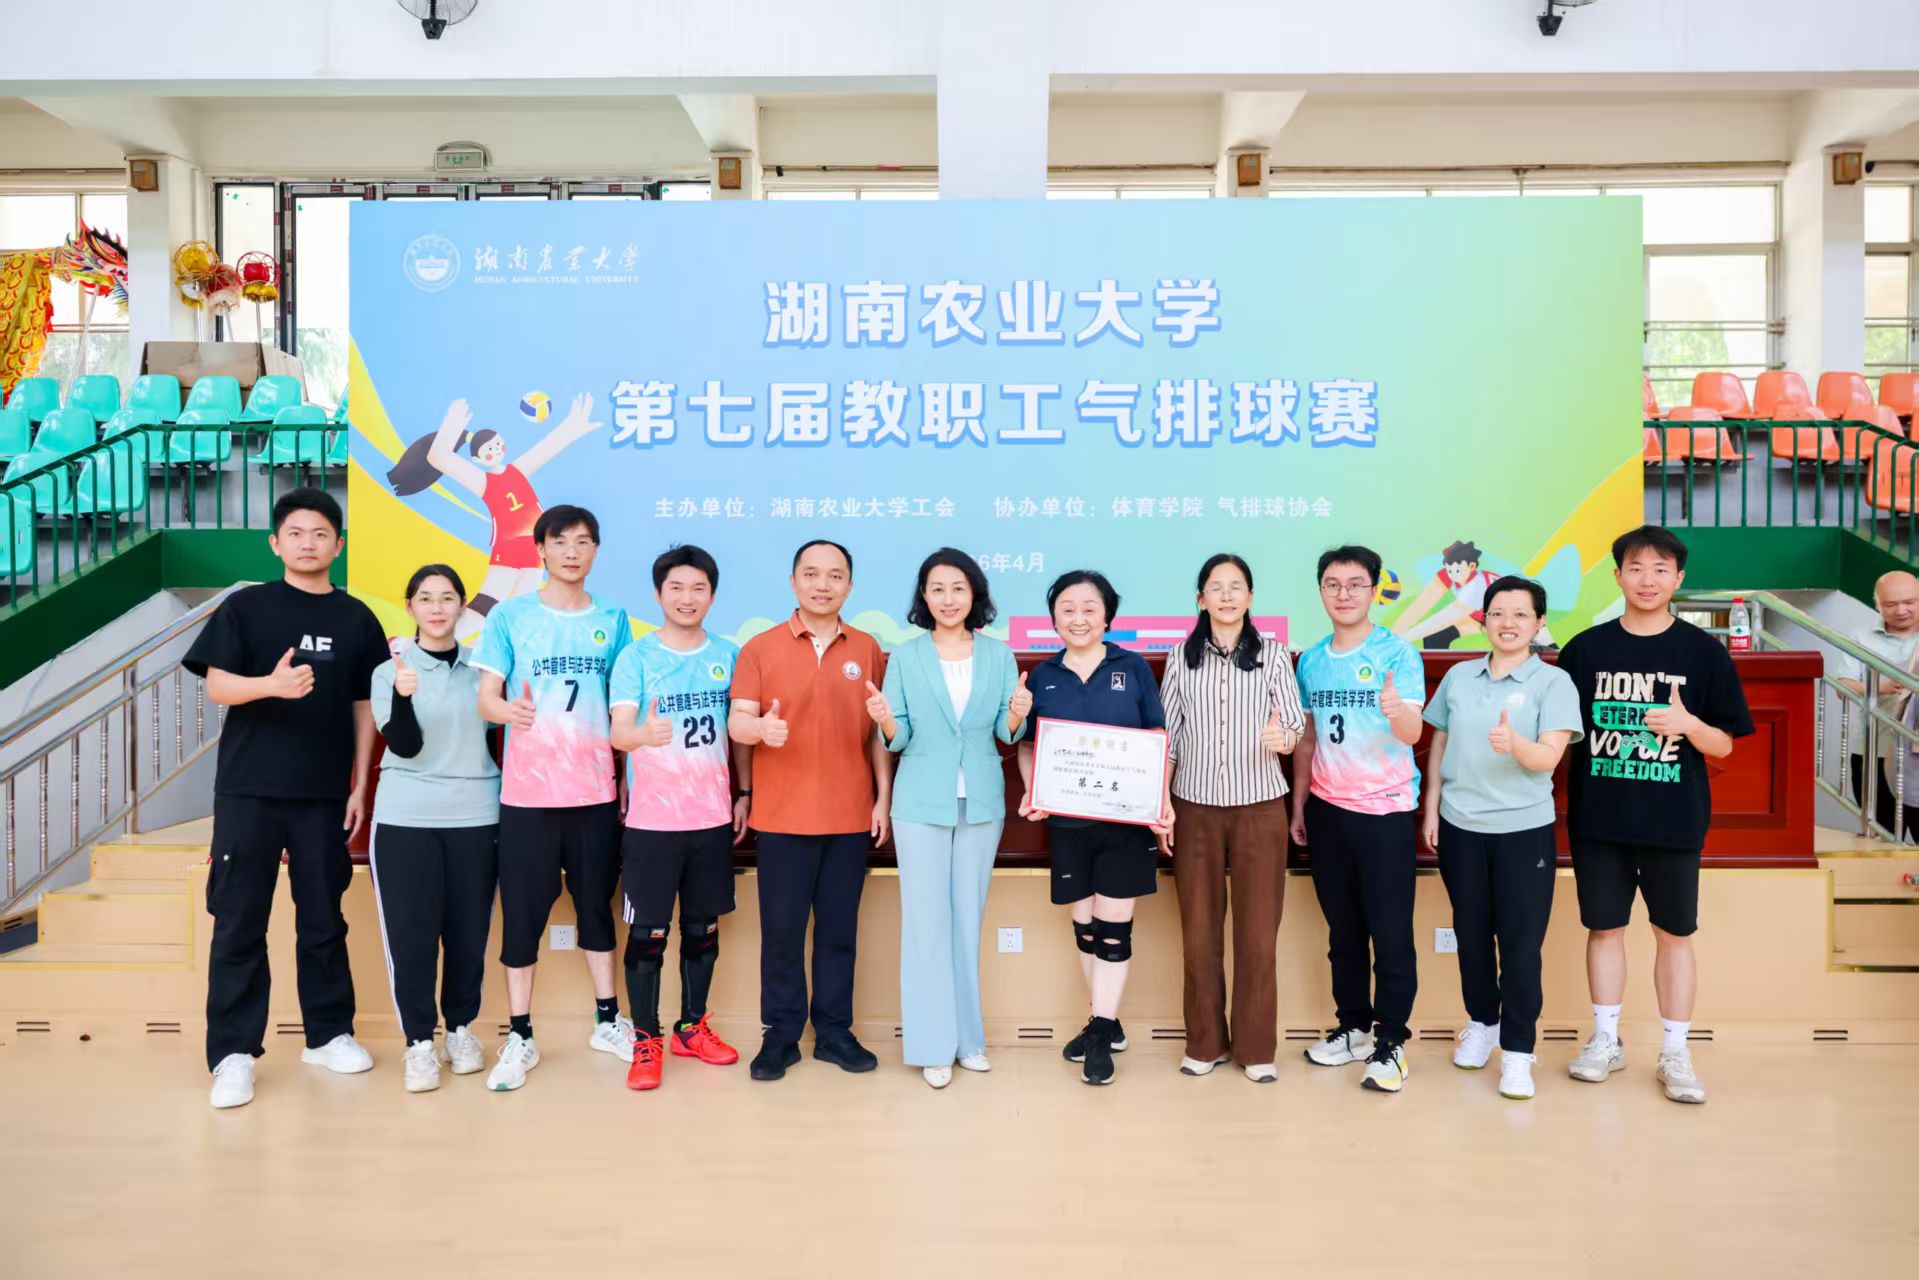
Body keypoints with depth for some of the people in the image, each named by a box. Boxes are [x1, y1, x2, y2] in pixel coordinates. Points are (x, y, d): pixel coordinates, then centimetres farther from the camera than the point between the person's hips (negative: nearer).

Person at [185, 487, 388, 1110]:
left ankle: (329, 1034, 22)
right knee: (239, 923, 1)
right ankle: (233, 1053, 9)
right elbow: (217, 686, -6)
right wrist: (273, 684, -27)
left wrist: (360, 786, 4)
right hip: (249, 791, -2)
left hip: (325, 795, 2)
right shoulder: (246, 607, 2)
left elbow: (364, 707, 9)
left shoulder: (356, 618, 7)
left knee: (323, 919, 10)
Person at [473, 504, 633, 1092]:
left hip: (595, 788, 2)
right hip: (528, 789, -2)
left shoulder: (612, 619, 6)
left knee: (596, 901, 12)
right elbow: (485, 697, -4)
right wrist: (509, 710, -27)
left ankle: (607, 1020, 25)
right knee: (523, 908, 2)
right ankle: (520, 1038, 13)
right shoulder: (510, 615, -1)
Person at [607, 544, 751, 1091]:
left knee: (703, 927, 12)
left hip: (713, 817, 3)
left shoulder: (728, 655, 4)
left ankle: (692, 1028, 28)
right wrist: (643, 734, -39)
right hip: (652, 819, -3)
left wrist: (744, 794, 8)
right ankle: (645, 1040, 15)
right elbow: (618, 732, -17)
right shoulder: (635, 657, -6)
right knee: (648, 932, 2)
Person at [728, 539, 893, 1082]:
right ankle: (781, 1035, 17)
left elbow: (879, 730, 9)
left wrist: (884, 797, 4)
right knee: (781, 930, 4)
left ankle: (834, 1032, 21)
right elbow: (736, 722, -6)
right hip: (783, 816, -1)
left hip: (851, 816, 2)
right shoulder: (760, 648, 0)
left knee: (839, 929, 9)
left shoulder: (868, 650, 6)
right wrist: (761, 727, -29)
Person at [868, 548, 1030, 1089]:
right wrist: (886, 722, -24)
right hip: (921, 804, -2)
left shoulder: (998, 655, 3)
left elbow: (1007, 733, 1)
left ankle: (968, 1035, 21)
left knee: (968, 919, 10)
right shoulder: (905, 657, -1)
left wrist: (1017, 714, -21)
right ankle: (933, 1044, 9)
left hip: (981, 802, 2)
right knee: (927, 920, 0)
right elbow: (899, 740, -2)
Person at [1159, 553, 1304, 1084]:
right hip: (1195, 808, 1)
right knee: (1199, 931, 7)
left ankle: (1256, 1048, 17)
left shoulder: (1274, 655, -1)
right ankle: (1204, 1043, 21)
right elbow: (1165, 734, 6)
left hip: (1259, 808, -1)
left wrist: (1283, 738, -27)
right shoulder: (1181, 657, 3)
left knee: (1257, 931, 4)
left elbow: (1296, 727, -4)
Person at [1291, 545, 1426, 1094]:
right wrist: (1298, 806, 12)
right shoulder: (1310, 661, 7)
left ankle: (1390, 1043, 11)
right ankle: (1353, 1027, 26)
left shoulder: (1398, 654, -7)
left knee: (1391, 933, -1)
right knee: (1343, 929, 13)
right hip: (1327, 810, 5)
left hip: (1385, 811, -4)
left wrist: (1396, 711, -41)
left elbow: (1412, 732, -18)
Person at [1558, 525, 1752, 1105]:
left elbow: (1723, 745, 1)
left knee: (1675, 934, 7)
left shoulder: (1704, 652, -1)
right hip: (1598, 818, 1)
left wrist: (1687, 724, -19)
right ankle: (1605, 1039, 25)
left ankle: (1674, 1053, 20)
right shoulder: (1586, 649, 1)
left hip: (1673, 820, -1)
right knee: (1604, 927, 10)